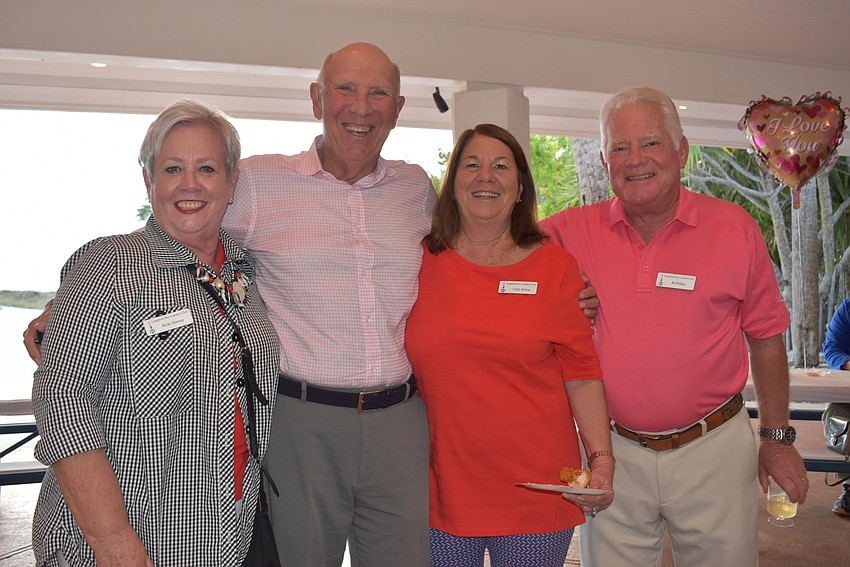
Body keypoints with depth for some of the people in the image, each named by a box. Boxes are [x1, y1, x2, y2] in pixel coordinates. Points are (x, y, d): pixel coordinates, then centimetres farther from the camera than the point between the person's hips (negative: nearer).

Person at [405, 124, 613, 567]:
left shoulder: (555, 267, 0)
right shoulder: (418, 263, 1)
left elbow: (581, 374, 1)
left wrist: (601, 459, -5)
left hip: (536, 486, -1)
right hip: (440, 489, 1)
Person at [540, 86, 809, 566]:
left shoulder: (735, 229, -2)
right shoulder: (571, 232, -4)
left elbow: (766, 338, 5)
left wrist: (778, 437, 9)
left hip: (714, 451, 0)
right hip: (613, 452, 0)